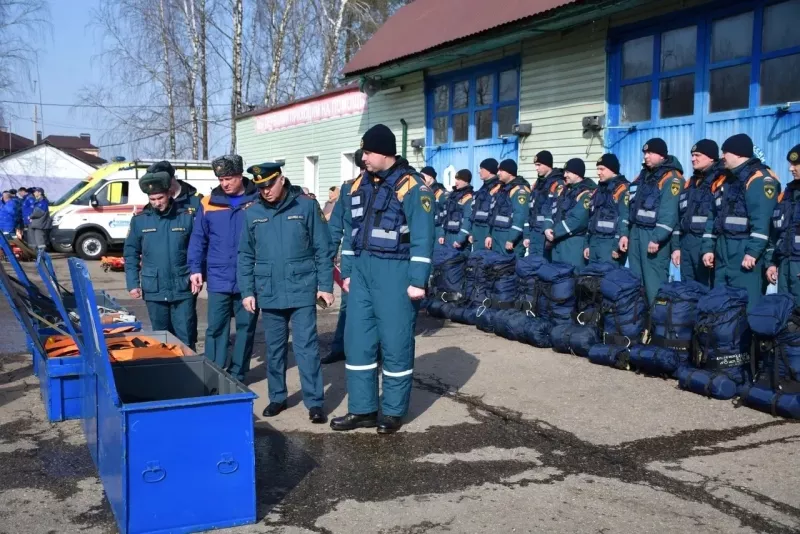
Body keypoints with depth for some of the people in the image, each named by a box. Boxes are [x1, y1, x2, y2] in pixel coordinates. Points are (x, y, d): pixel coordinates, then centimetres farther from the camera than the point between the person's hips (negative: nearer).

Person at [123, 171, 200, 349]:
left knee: (186, 339, 1)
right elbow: (131, 254, 7)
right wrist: (132, 284, 0)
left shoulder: (187, 217, -2)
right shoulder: (139, 220, 3)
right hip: (154, 291, 2)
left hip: (183, 289, -2)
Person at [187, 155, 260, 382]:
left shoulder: (258, 201, -2)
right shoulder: (208, 203, 2)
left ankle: (238, 375, 21)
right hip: (218, 280, 1)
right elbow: (198, 239, 7)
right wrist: (196, 269, -1)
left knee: (246, 327, 9)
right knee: (215, 328, 2)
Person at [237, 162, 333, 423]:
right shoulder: (252, 213, 3)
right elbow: (245, 256, 9)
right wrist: (247, 291, 5)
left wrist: (325, 285, -4)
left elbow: (322, 249, -2)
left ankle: (315, 402, 3)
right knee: (274, 348, 13)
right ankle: (277, 397, 27)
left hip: (302, 291, -3)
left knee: (306, 347, -3)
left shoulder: (306, 206, -5)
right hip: (269, 293, 3)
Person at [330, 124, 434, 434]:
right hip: (362, 270, 7)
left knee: (395, 342, 2)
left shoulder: (411, 186, -10)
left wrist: (418, 280, -17)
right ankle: (362, 410, 18)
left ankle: (393, 412, 15)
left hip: (395, 272, -7)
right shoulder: (360, 184, 12)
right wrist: (348, 271, 15)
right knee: (357, 340, 8)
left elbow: (422, 237, -13)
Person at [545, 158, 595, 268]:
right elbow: (553, 210, 13)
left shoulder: (586, 193, -11)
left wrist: (555, 232, -17)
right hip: (558, 241, 8)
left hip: (574, 242, -8)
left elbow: (578, 220, -20)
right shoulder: (565, 190, 16)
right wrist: (548, 228, -6)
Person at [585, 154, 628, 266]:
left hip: (610, 243, -8)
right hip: (594, 242, 8)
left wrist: (618, 246, -20)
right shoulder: (598, 190, 20)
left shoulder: (623, 189, -7)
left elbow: (624, 220, -16)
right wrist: (587, 244, 18)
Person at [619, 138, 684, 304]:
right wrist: (625, 233, 11)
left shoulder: (671, 178, -8)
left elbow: (669, 212, -17)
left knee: (654, 282, -8)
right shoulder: (643, 175, 18)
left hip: (654, 234, -8)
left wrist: (657, 238, -23)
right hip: (636, 232, 8)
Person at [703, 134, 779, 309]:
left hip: (745, 250, -9)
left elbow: (762, 221, -18)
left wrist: (753, 252, -23)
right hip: (723, 250, 9)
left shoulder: (759, 179, -9)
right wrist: (708, 248, 13)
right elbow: (714, 218, 20)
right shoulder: (725, 181, 19)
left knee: (746, 304, -8)